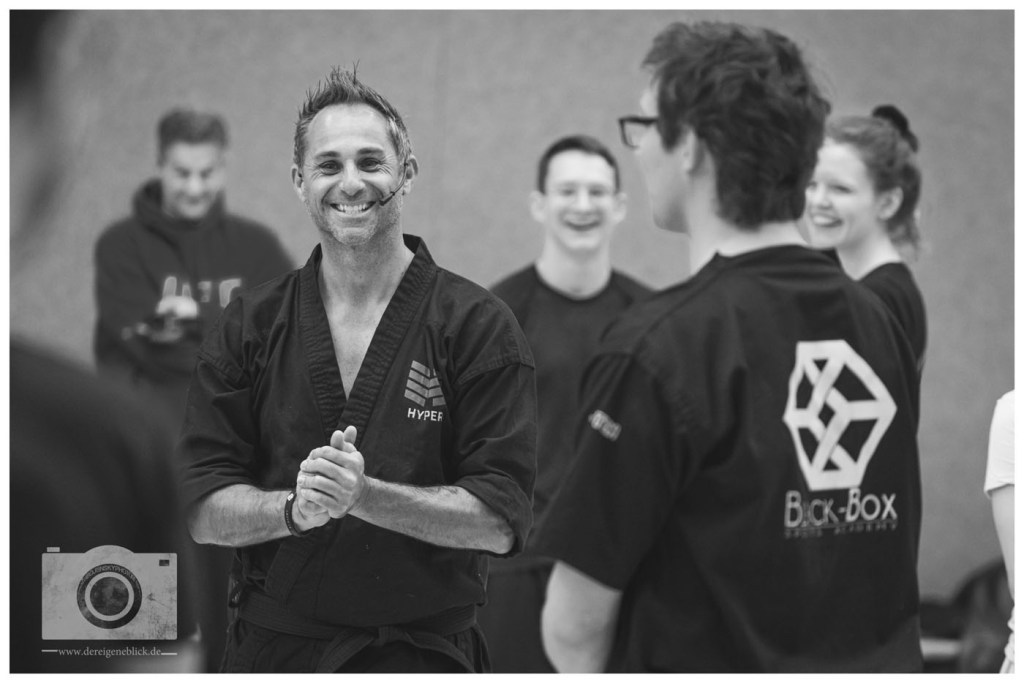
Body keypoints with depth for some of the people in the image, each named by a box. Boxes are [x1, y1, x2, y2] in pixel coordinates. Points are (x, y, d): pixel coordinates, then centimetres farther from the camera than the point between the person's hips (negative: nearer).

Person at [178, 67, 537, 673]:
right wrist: (295, 506, -19)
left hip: (423, 651, -2)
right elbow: (203, 510, 0)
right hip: (273, 646, 2)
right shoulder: (250, 325, 5)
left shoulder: (478, 325, -4)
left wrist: (362, 494, -22)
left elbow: (500, 521, -10)